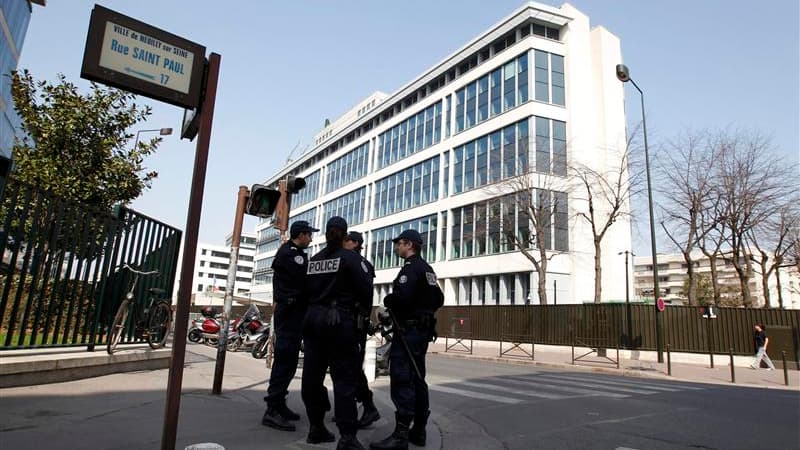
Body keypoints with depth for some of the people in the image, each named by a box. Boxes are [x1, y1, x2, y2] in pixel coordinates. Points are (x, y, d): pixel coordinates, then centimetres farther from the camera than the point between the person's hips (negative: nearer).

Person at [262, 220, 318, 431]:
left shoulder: (297, 254, 21)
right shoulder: (288, 253, -11)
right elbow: (306, 280, -17)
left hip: (294, 312, 10)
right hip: (290, 311, -10)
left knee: (289, 359, 14)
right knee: (285, 359, -11)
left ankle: (278, 404, 22)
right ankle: (272, 410, -9)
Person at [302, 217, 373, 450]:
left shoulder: (313, 260, 10)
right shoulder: (350, 258, -6)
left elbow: (308, 290, 9)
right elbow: (366, 290, -10)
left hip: (313, 319, 6)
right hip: (340, 320, -6)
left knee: (312, 374, 12)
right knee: (345, 378, -4)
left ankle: (316, 427, 21)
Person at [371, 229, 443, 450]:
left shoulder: (411, 268, -12)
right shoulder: (427, 269, 17)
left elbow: (401, 297, -26)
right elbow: (438, 299, 21)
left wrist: (387, 301, -8)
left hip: (408, 330, -10)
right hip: (423, 329, 10)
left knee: (401, 380, -9)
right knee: (417, 379, 13)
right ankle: (419, 431, 19)